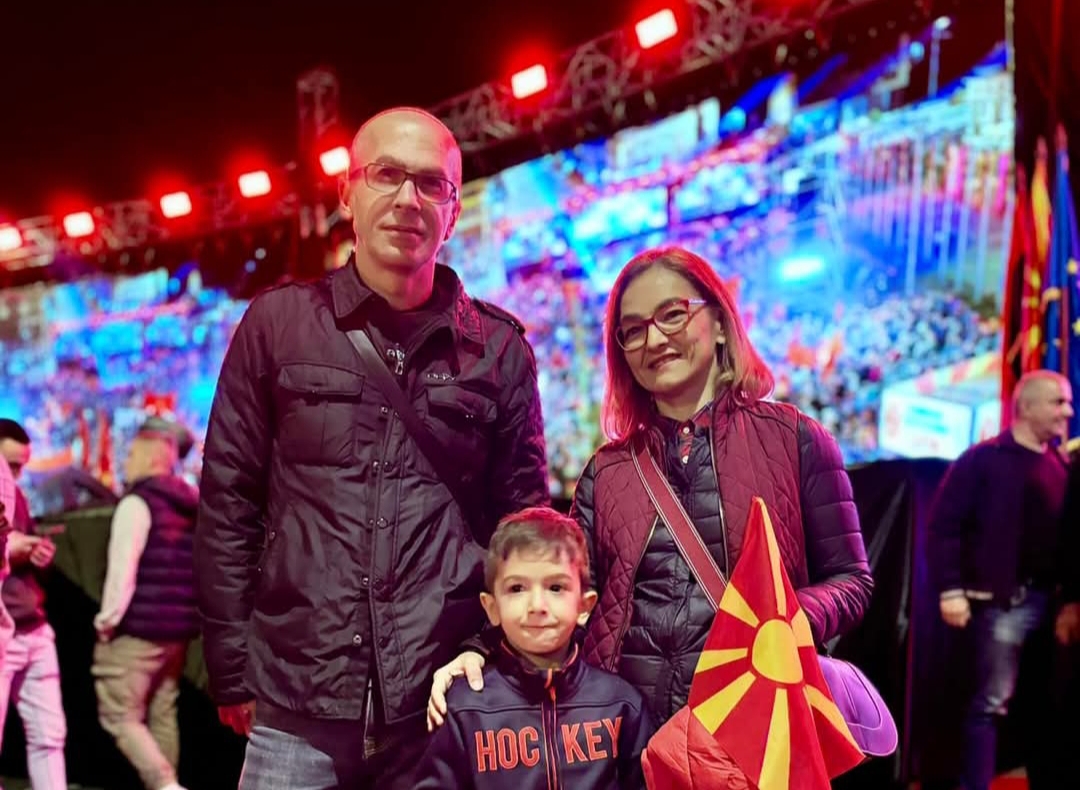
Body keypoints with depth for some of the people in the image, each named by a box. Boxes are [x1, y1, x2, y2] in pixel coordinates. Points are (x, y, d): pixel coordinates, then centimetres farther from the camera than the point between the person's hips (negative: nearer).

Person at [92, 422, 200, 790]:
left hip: (138, 627, -8)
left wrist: (107, 620, -10)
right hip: (177, 628, 8)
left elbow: (122, 567, -17)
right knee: (163, 714, 13)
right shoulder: (191, 506, 15)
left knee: (119, 715, -3)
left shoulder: (138, 502, -10)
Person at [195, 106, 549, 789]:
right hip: (296, 712, 0)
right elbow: (228, 504, 5)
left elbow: (523, 519, 10)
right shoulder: (279, 323, 4)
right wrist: (234, 672, 2)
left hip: (446, 708, 1)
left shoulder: (499, 347, 6)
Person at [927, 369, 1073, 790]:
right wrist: (950, 589, -13)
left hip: (1055, 598, 6)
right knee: (992, 701, -2)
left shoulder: (1061, 465, 13)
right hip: (1005, 599, -6)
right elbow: (943, 525, -7)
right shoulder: (984, 459, -4)